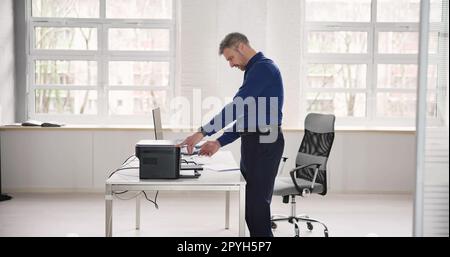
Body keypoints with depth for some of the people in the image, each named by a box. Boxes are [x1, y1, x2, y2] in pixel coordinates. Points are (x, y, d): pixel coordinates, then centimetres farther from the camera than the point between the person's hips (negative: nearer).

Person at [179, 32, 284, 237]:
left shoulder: (263, 68, -13)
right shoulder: (255, 70, 19)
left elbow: (236, 106, -22)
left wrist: (204, 132, -21)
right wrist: (219, 143, 13)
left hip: (264, 143, -10)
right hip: (254, 142, 10)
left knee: (257, 203, -5)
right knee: (250, 202, 13)